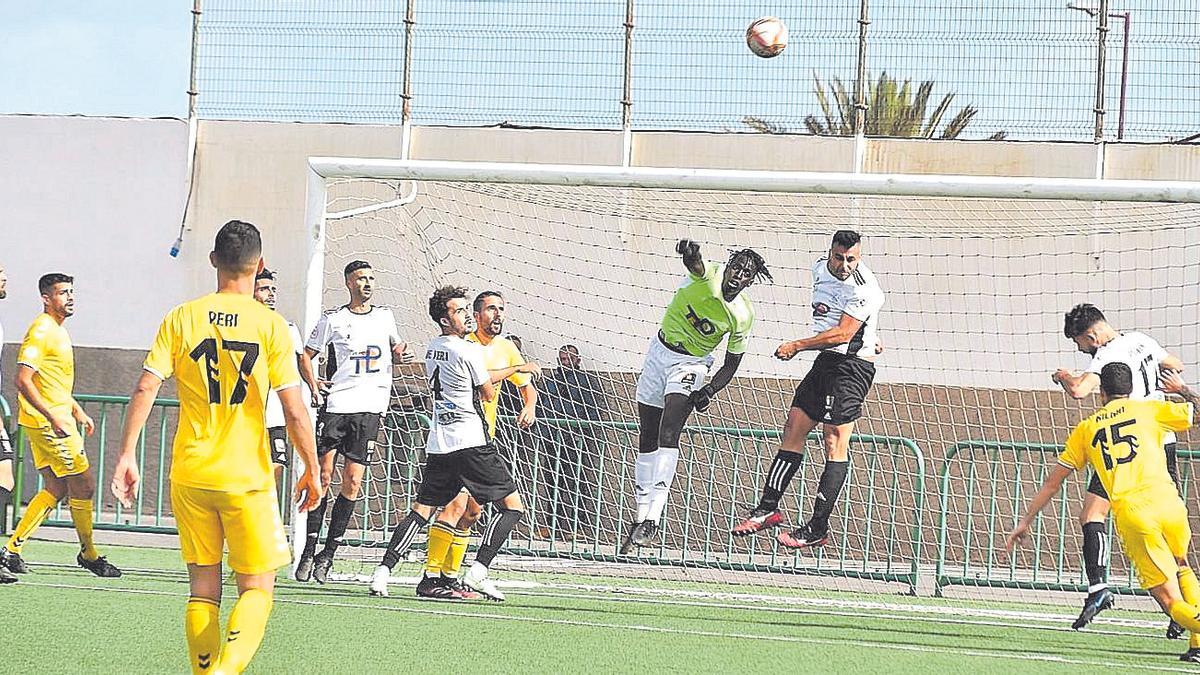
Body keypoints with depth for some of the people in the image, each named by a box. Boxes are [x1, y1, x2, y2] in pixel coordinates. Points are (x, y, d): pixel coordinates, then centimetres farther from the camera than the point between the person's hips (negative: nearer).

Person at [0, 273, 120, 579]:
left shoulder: (58, 331, 17)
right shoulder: (42, 331, -15)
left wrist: (78, 412, 26)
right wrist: (53, 416, -28)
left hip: (57, 420, 10)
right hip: (47, 423, -10)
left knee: (56, 489, 10)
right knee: (83, 485, -4)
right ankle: (88, 554, 8)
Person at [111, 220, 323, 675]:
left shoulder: (181, 318, 2)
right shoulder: (270, 325, -5)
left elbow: (145, 389, -5)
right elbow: (295, 411, -7)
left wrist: (127, 456, -1)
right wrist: (312, 471, 3)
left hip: (190, 476, 3)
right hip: (248, 476, -3)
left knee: (203, 590, 13)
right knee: (257, 589, 4)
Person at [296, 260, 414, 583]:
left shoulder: (385, 317, 14)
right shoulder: (333, 320, 5)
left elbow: (394, 348, 31)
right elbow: (306, 356, 10)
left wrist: (399, 354, 7)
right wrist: (313, 384, -7)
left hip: (369, 409, 2)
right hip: (335, 405, -2)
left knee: (353, 482, -4)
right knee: (323, 476, -6)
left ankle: (329, 552, 3)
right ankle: (309, 549, 1)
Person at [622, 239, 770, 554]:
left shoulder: (743, 316, -13)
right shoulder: (707, 275, -16)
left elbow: (731, 364, -3)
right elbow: (694, 262, -41)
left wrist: (709, 391, -19)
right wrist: (690, 252, -66)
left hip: (691, 363, -2)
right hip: (660, 351, 2)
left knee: (668, 433, -22)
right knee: (647, 439, 7)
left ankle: (652, 518, -30)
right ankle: (642, 514, 18)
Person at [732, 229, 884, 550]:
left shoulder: (864, 289, -18)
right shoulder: (821, 269, 9)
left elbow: (842, 334, -21)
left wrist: (797, 346, -15)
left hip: (852, 365, -9)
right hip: (825, 363, 9)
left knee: (835, 442, -11)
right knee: (793, 430, 7)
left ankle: (818, 529, -14)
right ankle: (767, 509, 12)